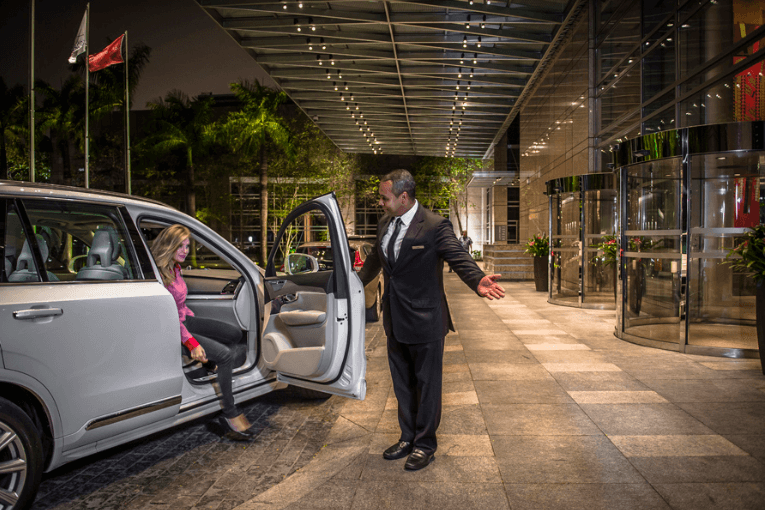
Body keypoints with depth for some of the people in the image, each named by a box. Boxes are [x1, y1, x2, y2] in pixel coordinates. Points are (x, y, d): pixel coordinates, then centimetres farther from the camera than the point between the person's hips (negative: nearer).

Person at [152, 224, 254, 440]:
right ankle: (230, 413, -13)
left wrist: (195, 322, 10)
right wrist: (192, 343, -25)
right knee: (225, 354, -21)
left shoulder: (175, 268, 7)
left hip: (185, 319, 9)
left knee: (234, 334, -2)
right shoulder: (159, 274, -23)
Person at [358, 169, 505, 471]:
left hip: (424, 321, -7)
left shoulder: (435, 226, -15)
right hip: (395, 321, 7)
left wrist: (478, 282, -40)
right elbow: (374, 260, 22)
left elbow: (460, 258, -21)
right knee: (402, 385, 19)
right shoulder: (385, 224, 7)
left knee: (427, 385, 9)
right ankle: (408, 438, 38)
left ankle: (425, 445, 28)